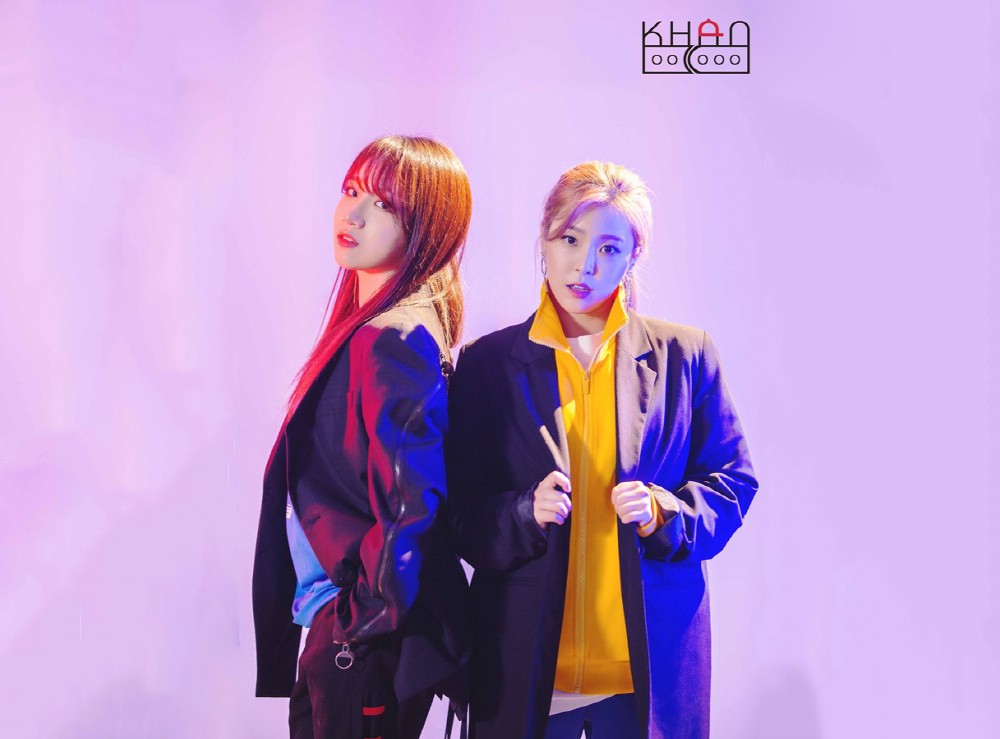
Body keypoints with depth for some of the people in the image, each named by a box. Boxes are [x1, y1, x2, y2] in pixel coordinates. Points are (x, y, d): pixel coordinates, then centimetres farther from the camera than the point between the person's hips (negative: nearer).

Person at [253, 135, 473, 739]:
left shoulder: (394, 343, -21)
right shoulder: (368, 325, 9)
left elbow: (412, 506, -25)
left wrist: (363, 619, -13)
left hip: (366, 642, -9)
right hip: (344, 613, 9)